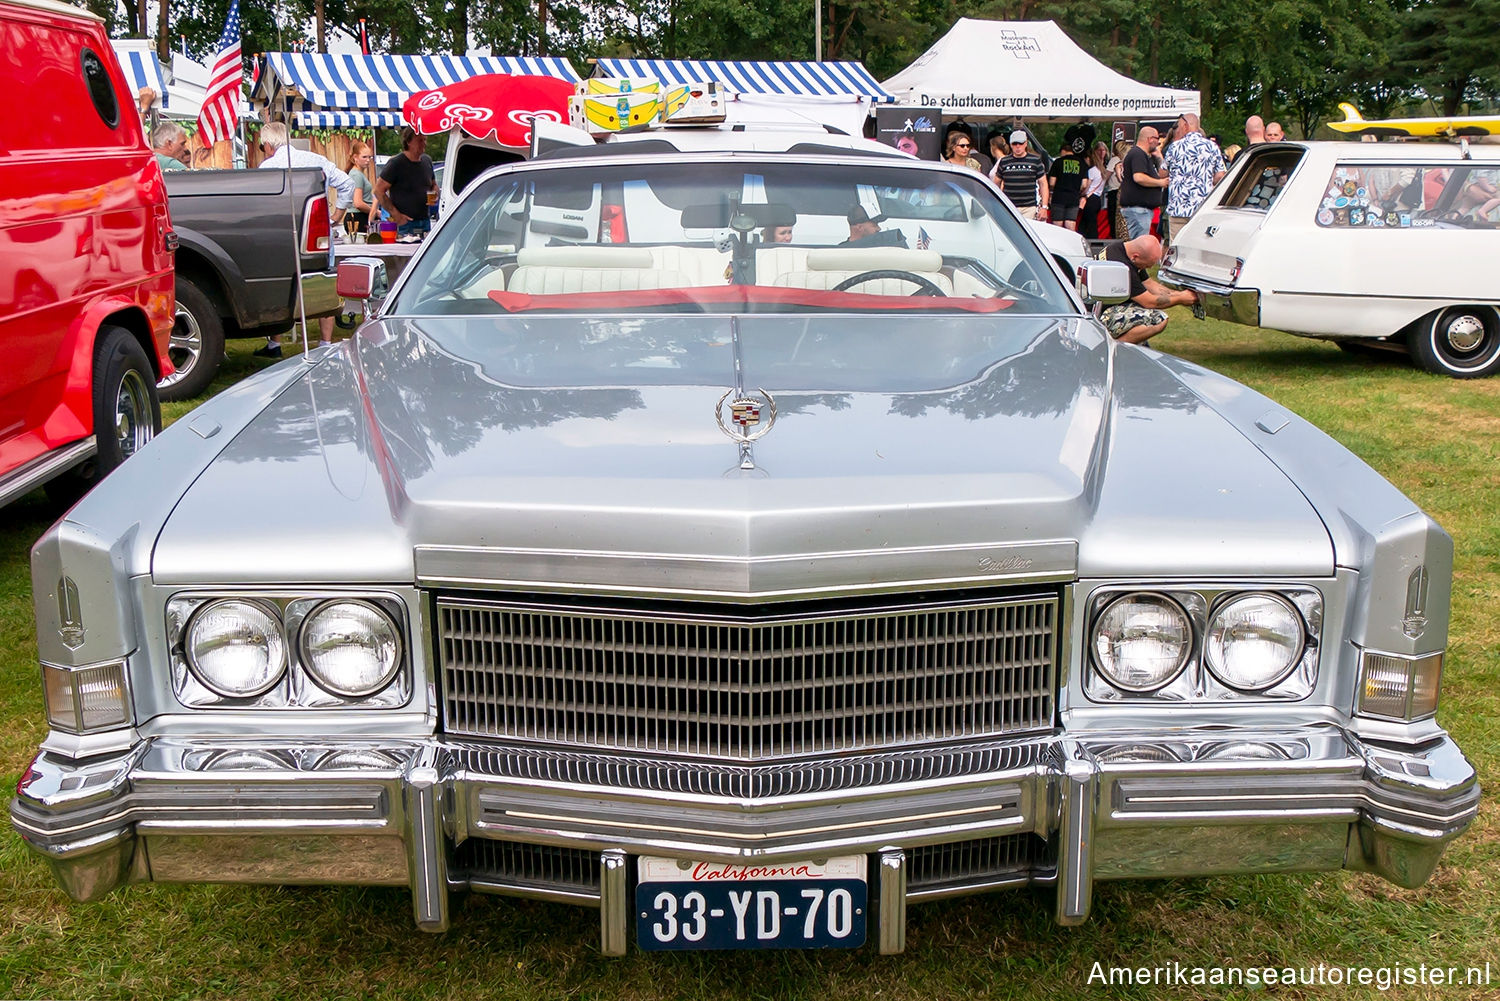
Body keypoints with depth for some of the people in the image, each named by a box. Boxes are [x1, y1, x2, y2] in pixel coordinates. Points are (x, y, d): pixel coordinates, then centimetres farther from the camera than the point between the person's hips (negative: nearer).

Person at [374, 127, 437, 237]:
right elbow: (378, 191, -9)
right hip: (404, 224, -6)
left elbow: (434, 185, 27)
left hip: (425, 222, 6)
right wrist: (396, 214, -14)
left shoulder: (427, 160, 12)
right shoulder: (395, 163, -7)